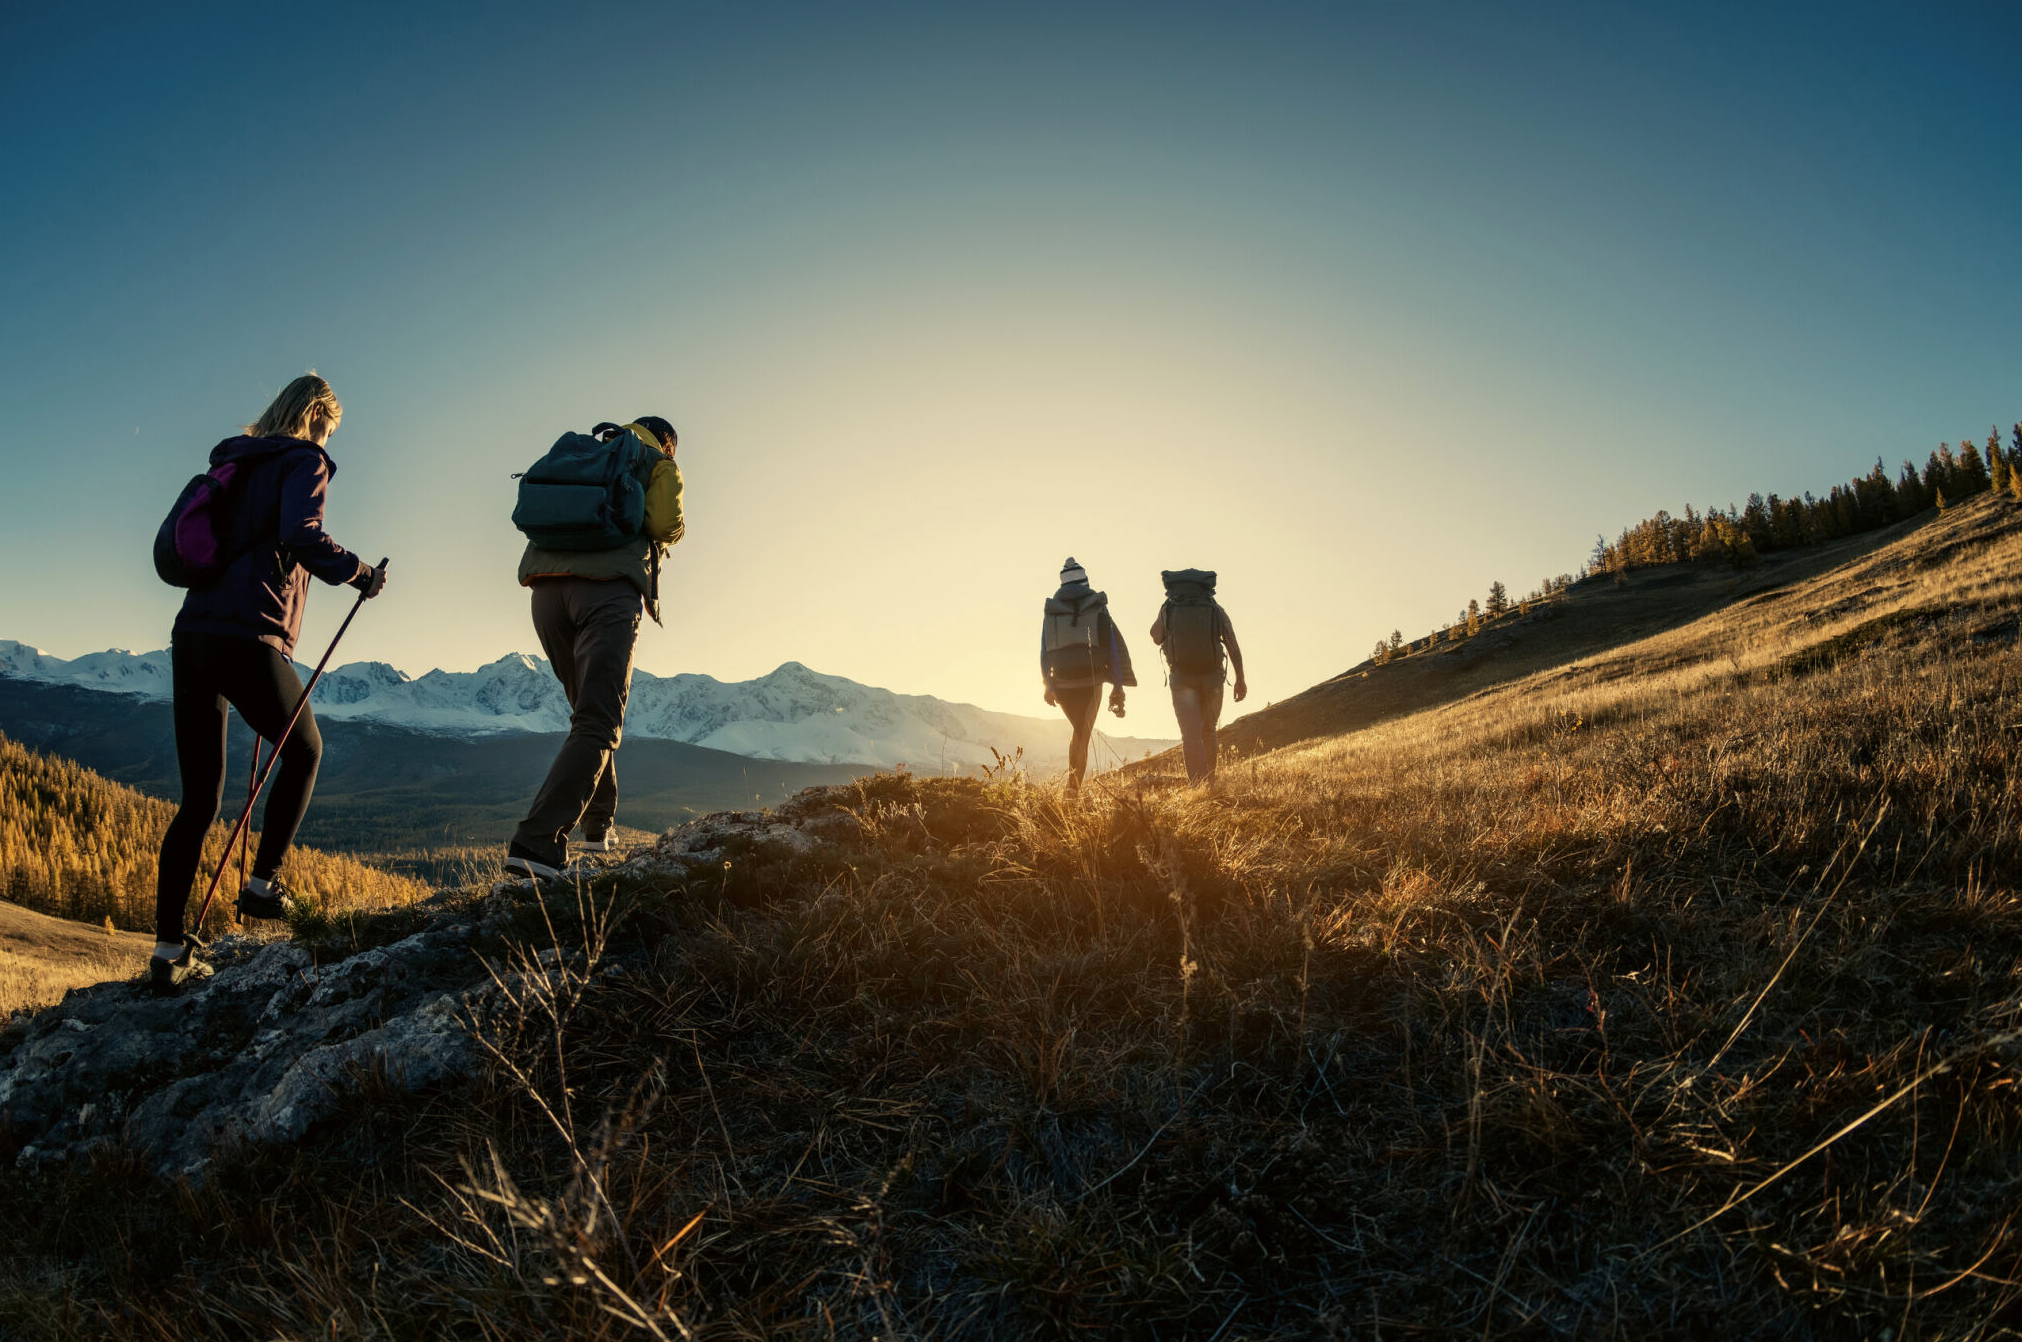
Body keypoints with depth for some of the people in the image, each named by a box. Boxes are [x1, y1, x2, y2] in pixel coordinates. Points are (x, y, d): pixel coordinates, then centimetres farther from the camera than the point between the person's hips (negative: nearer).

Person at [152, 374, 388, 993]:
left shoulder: (234, 466, 22)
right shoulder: (304, 462, 0)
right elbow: (302, 536, -19)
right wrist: (361, 574, -5)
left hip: (190, 637, 7)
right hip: (249, 640, -7)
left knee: (198, 801, 9)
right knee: (304, 750, 19)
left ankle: (168, 951, 9)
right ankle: (263, 883, 14)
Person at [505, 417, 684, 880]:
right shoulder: (659, 463, 17)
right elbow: (665, 524, -2)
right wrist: (676, 530, 21)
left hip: (547, 589, 6)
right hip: (610, 589, -6)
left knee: (589, 712, 21)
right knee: (598, 725, -10)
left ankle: (599, 827, 22)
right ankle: (536, 843, -23)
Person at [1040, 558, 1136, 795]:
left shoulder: (1051, 610, 5)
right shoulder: (1097, 608, 0)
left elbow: (1044, 650, 6)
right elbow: (1113, 644, -2)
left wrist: (1048, 685, 13)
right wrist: (1118, 685, 1)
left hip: (1062, 682, 2)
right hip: (1091, 681, -2)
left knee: (1080, 730, 22)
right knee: (1082, 735, 2)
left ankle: (1075, 782, 19)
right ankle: (1073, 785, -10)